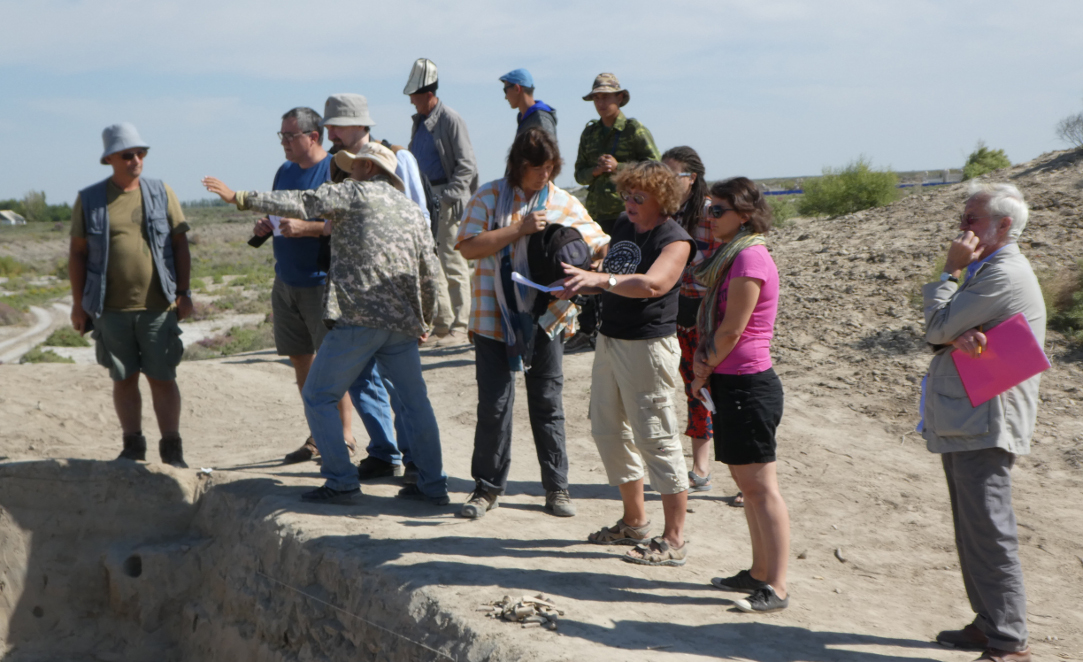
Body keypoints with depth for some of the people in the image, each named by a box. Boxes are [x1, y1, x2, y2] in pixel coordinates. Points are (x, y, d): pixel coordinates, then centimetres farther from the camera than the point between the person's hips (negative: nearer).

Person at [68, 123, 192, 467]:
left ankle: (172, 450, 7)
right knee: (124, 379, 8)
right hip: (111, 309, 1)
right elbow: (77, 253, 7)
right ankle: (133, 446, 20)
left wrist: (183, 292, 1)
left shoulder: (161, 192, 5)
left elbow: (180, 245, 7)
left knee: (162, 378, -1)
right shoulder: (89, 199, 4)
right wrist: (78, 304, 4)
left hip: (157, 306, -1)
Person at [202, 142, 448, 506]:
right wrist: (425, 321, 28)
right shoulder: (412, 209, 19)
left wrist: (240, 198, 0)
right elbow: (429, 273, 18)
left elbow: (298, 203, -4)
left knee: (317, 398, 4)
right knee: (415, 401, 15)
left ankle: (342, 482, 0)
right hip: (402, 322, 6)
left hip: (357, 316, -6)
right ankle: (433, 485, 15)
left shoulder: (353, 193, 4)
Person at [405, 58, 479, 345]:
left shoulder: (450, 120, -10)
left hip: (448, 200, -8)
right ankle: (443, 322, 19)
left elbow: (467, 165, -14)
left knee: (453, 264, -6)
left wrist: (449, 195, -23)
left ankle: (459, 327, 0)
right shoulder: (419, 121, 15)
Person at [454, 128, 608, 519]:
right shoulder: (489, 198, -2)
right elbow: (468, 246, -12)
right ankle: (488, 487, 17)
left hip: (546, 320, 2)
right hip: (496, 320, -2)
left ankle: (556, 488, 20)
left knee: (548, 405, 9)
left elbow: (598, 245, 6)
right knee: (494, 406, 3)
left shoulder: (565, 204, 5)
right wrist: (519, 229, -17)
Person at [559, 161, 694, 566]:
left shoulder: (674, 240, -12)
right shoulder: (622, 227, 13)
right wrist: (580, 286, 4)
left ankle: (674, 541, 2)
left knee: (656, 438, -6)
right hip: (609, 340, 9)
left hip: (648, 346, -9)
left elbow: (652, 284, -30)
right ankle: (635, 524, 28)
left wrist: (601, 278, -40)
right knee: (608, 430, 14)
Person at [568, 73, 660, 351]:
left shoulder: (635, 130, -2)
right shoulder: (589, 133, 15)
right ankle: (587, 330, 12)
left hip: (626, 211, -5)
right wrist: (596, 170, -6)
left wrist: (618, 166, -14)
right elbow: (579, 173, 17)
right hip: (596, 211, 5)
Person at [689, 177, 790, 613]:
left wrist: (705, 369, -3)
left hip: (747, 385, -10)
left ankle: (776, 588, -5)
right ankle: (759, 572, 25)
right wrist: (703, 360, 4)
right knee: (746, 482, 15)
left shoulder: (750, 258, -16)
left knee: (761, 485, -8)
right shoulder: (733, 255, 16)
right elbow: (715, 321, 19)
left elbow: (732, 329, -17)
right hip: (733, 382, 10)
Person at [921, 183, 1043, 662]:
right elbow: (937, 333, 10)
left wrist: (950, 271, -6)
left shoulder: (1003, 273, -15)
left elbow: (939, 326, -16)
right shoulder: (988, 270, 19)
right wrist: (959, 336, -13)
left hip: (984, 425, -11)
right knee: (974, 532, 17)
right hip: (964, 422, 11)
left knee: (989, 533, -8)